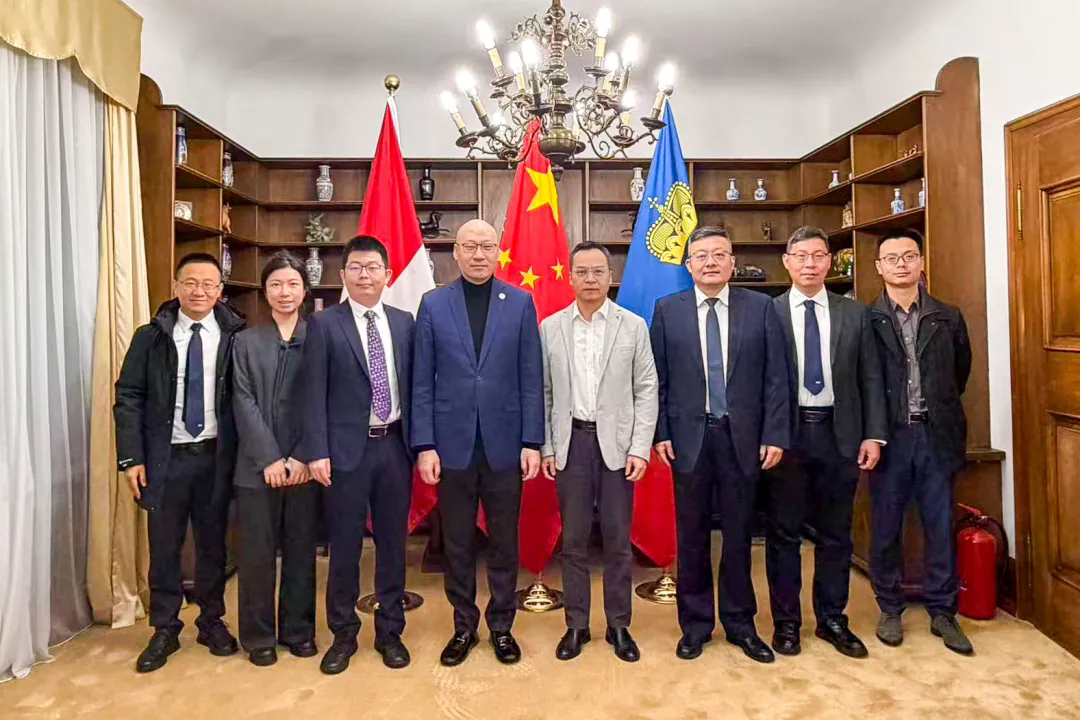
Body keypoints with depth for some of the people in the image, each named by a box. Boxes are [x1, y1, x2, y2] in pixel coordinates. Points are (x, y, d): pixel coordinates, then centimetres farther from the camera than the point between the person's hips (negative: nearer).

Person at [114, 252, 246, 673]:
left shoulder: (235, 337, -3)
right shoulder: (150, 337, 1)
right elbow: (128, 398, 1)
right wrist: (131, 457, -6)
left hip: (216, 457, 0)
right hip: (166, 459, 1)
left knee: (213, 543, 13)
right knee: (164, 547, 11)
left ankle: (212, 622, 31)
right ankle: (165, 630, 28)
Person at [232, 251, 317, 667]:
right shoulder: (246, 341, 7)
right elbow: (244, 404, -1)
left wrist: (304, 457, -11)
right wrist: (269, 459, -10)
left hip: (304, 466, 0)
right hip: (257, 467, 1)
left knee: (301, 552, 10)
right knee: (257, 554, 7)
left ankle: (298, 630, 25)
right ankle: (259, 636, 23)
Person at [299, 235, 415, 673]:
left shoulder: (404, 322, 8)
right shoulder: (324, 324, -1)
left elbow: (412, 386, 8)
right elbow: (314, 393, -5)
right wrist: (317, 451, -11)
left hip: (395, 444, 3)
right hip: (347, 447, -2)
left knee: (393, 542, 12)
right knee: (344, 545, 8)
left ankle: (390, 632, 28)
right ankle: (343, 634, 27)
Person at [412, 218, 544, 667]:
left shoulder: (520, 303, 2)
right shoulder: (433, 305, 3)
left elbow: (531, 378, 0)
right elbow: (422, 382, 1)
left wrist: (532, 441, -4)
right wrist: (424, 444, -5)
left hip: (504, 443, 0)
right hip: (452, 443, 1)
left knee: (504, 541, 11)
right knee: (457, 543, 12)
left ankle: (501, 625, 29)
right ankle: (463, 625, 30)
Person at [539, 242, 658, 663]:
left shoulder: (634, 326, 1)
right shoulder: (550, 328, 4)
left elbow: (646, 391, 0)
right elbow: (544, 393, 5)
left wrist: (640, 448, -6)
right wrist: (546, 447, 1)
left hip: (617, 443, -1)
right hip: (571, 443, 1)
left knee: (618, 539, 7)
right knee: (573, 539, 9)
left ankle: (619, 626, 24)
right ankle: (576, 625, 24)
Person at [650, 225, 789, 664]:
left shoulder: (761, 307, 2)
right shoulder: (667, 310, 2)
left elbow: (775, 377, 0)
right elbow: (657, 379, 2)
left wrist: (775, 435, -5)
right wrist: (660, 433, -4)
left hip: (743, 436, 0)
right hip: (688, 435, 0)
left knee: (739, 534, 11)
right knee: (691, 535, 10)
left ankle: (740, 623, 28)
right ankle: (695, 623, 26)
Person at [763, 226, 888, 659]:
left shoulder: (855, 314, 7)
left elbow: (870, 378, 7)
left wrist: (874, 434, 0)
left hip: (839, 434, 3)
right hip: (786, 434, -2)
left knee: (835, 533, 13)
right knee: (783, 533, 7)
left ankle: (832, 619, 28)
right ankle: (786, 621, 22)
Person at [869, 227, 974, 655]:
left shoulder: (948, 318, 7)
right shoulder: (866, 321, -2)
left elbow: (961, 369, 18)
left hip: (936, 435, 2)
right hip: (889, 436, -2)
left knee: (941, 527, 9)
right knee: (886, 527, 8)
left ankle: (942, 612, 24)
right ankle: (890, 609, 23)